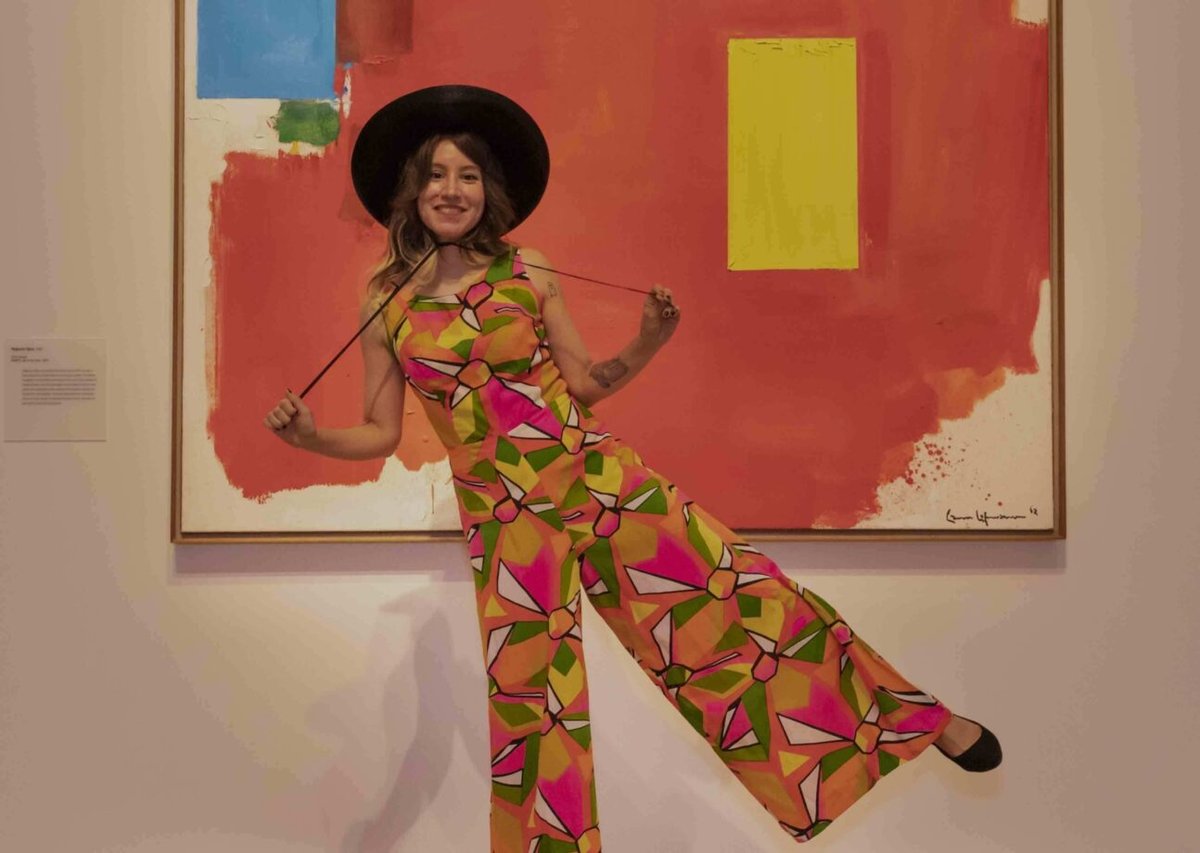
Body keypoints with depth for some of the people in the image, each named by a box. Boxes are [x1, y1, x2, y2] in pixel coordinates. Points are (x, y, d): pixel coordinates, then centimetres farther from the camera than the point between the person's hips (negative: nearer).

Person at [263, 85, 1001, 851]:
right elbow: (382, 433, 5)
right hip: (504, 517, 1)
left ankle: (918, 720, 14)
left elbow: (585, 386, 3)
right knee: (523, 700, 7)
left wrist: (650, 341, -12)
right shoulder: (387, 301, 1)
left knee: (737, 591, -1)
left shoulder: (527, 273, 0)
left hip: (594, 475, 0)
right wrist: (307, 434, -11)